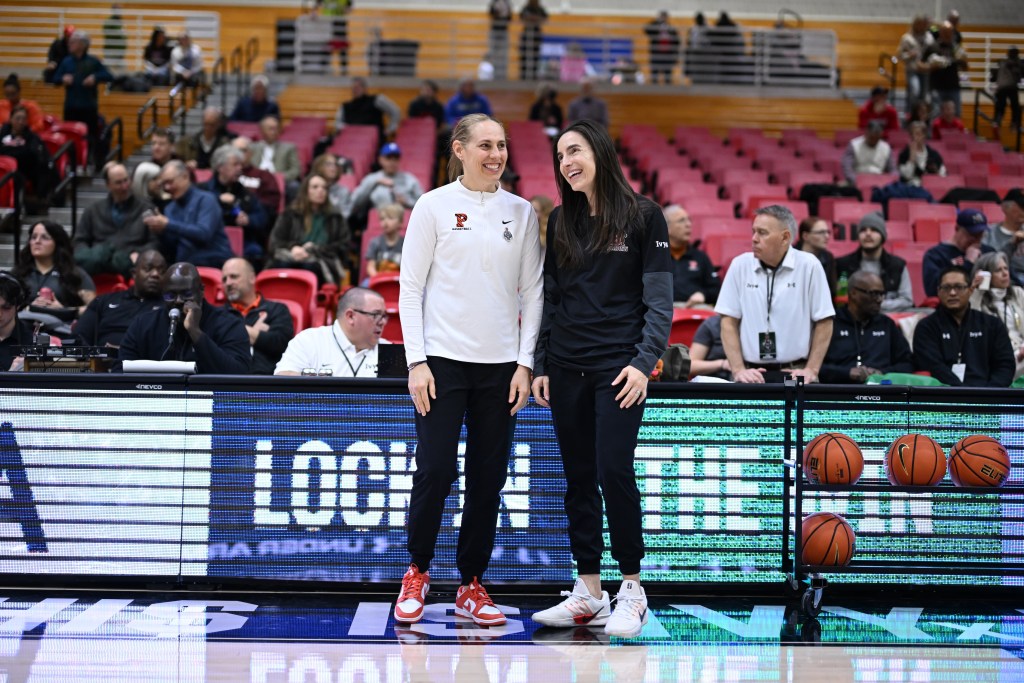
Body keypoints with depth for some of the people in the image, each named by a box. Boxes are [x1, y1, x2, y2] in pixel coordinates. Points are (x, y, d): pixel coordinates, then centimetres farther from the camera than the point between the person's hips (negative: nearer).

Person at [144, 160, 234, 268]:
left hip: (214, 265, -6)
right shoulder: (170, 209, 17)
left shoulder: (205, 199, -2)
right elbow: (170, 249, 14)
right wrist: (160, 232, -6)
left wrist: (168, 224, -19)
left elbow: (204, 234, -17)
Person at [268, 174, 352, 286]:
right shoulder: (290, 214, 20)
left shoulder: (335, 218, 22)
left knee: (310, 265, -39)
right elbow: (275, 242, 10)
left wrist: (315, 250, -5)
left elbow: (343, 247, 11)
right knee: (282, 263, -38)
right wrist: (293, 248, -13)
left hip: (325, 265, 0)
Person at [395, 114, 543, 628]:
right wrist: (416, 361, -8)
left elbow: (532, 291, 9)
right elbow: (410, 287, -1)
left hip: (500, 364, 3)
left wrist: (525, 363, 1)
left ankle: (471, 585, 15)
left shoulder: (521, 212, 8)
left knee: (489, 478, 4)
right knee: (435, 471, -7)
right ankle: (417, 572, 14)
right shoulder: (434, 206, 0)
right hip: (443, 358, -3)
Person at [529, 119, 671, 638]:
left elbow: (660, 298, -4)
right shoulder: (560, 222, 12)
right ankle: (588, 592, 11)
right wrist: (540, 365, 9)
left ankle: (632, 590, -1)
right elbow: (549, 298, 15)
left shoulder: (642, 216, -2)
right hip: (567, 369, 5)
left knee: (614, 470, -12)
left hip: (618, 366, -5)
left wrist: (644, 361, -14)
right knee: (578, 477, 6)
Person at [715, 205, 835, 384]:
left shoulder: (809, 265, -1)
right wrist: (738, 369, -5)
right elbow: (729, 322, 5)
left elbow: (823, 323, 2)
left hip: (794, 373, -1)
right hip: (751, 374, 1)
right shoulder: (740, 265, 4)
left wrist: (811, 370, -4)